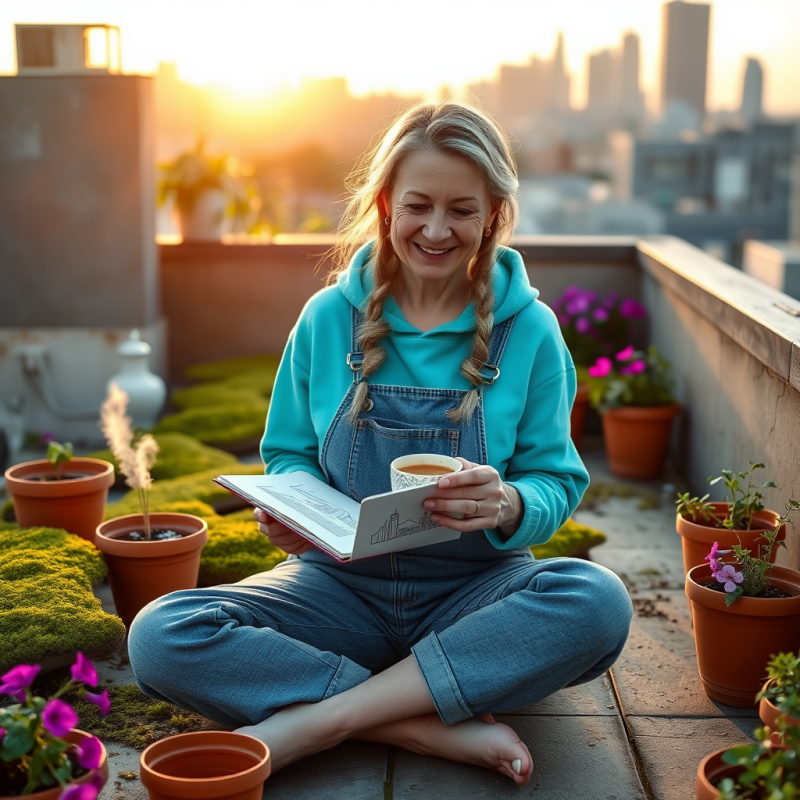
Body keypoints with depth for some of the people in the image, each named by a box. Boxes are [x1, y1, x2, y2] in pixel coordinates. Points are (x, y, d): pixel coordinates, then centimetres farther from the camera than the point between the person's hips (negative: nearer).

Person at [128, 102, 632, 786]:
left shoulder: (530, 330, -2)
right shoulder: (329, 318, 1)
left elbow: (558, 483, -1)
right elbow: (289, 455, 9)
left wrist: (509, 505, -26)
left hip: (473, 590, 0)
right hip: (342, 583, 1)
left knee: (599, 603, -33)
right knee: (160, 636, -23)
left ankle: (303, 722, -27)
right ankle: (438, 727, -24)